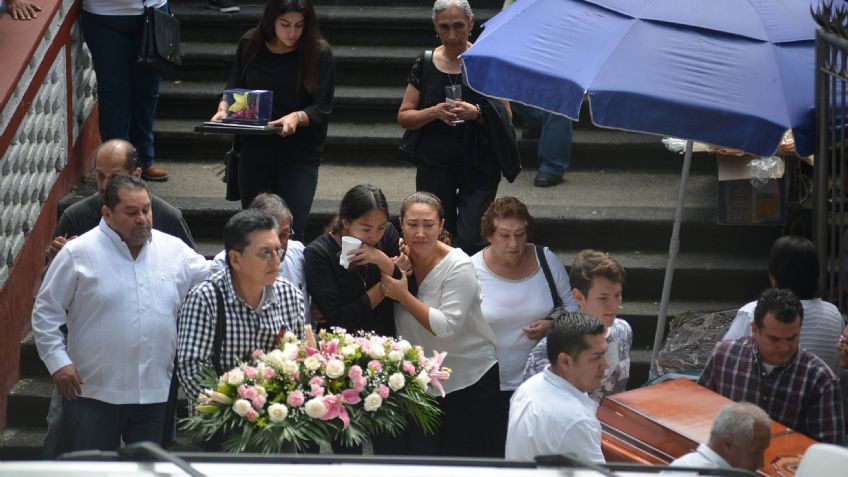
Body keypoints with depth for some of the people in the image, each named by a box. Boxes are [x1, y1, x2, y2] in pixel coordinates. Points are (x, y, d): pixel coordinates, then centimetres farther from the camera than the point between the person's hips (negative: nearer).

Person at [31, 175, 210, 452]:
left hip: (155, 394, 3)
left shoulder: (174, 250, 5)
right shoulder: (78, 254, -5)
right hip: (93, 394, -3)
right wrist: (57, 361, -7)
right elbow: (46, 311, -1)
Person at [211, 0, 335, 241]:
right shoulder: (250, 45, 0)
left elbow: (322, 108, -9)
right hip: (254, 152, 3)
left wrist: (297, 117, -28)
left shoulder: (318, 53, -8)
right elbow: (234, 87, 11)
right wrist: (224, 109, -10)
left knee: (291, 232, -11)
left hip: (299, 157, -3)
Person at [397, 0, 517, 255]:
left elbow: (505, 116, -1)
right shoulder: (425, 64, 3)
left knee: (470, 241, -13)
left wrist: (477, 113, -20)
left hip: (479, 166, -2)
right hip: (434, 167, 2)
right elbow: (404, 117, 5)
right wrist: (434, 112, -14)